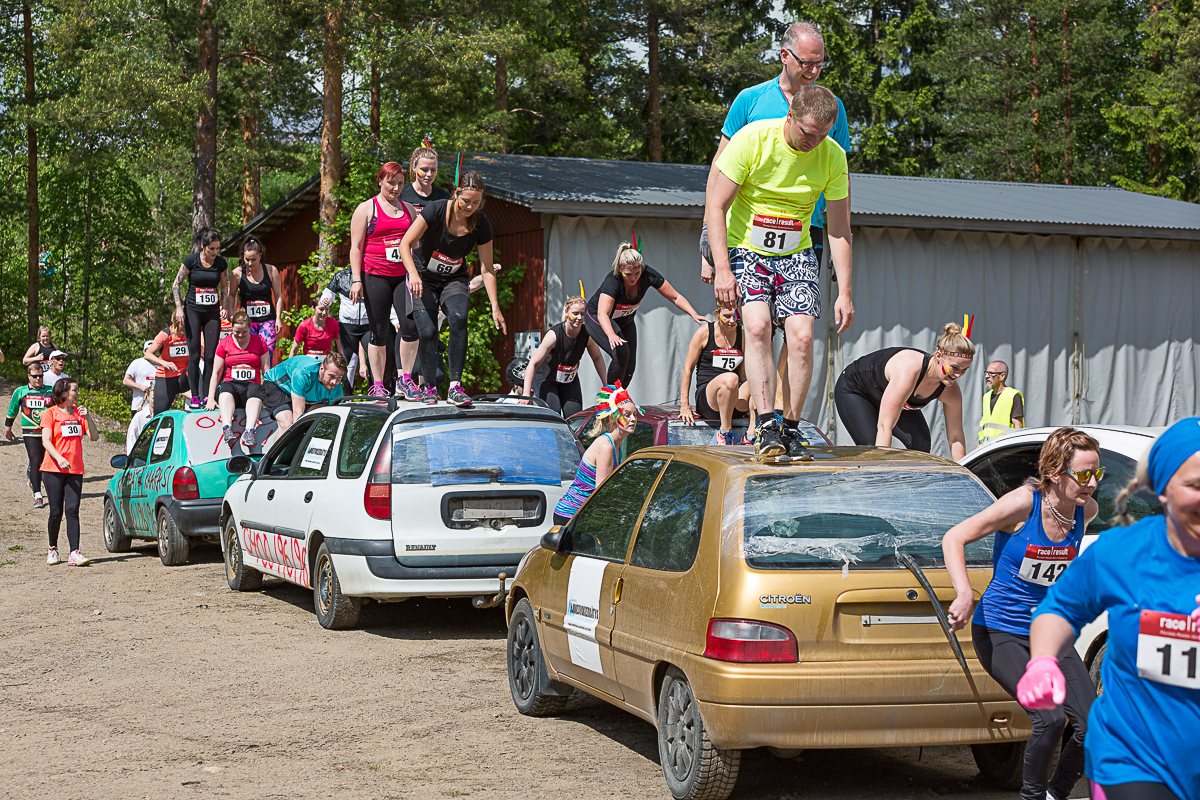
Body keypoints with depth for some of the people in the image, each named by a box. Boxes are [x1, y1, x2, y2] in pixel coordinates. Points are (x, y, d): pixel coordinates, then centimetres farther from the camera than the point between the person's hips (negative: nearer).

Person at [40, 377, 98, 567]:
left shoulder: (79, 413, 12)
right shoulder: (50, 413, 1)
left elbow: (94, 437, 6)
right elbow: (46, 441, -9)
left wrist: (88, 417, -8)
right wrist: (59, 458, -24)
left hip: (75, 470, 3)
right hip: (53, 469, -3)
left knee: (72, 511, -8)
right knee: (56, 512, -1)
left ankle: (74, 553, -13)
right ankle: (53, 549, 19)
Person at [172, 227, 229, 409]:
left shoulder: (221, 263, 2)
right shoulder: (191, 261, -7)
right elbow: (176, 284, 0)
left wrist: (224, 307, 2)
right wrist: (179, 307, -9)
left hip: (212, 312, 3)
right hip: (193, 311, -2)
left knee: (211, 355, -2)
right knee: (194, 355, -4)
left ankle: (207, 395, 4)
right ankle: (194, 396, -1)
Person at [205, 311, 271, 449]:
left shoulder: (259, 343, 13)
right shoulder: (224, 344, 13)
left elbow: (266, 371, 11)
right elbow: (215, 373, 10)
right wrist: (211, 399, 0)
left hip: (252, 384, 0)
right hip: (231, 384, 0)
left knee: (256, 391, -38)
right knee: (226, 392, -38)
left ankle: (250, 431, -59)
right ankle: (227, 429, -61)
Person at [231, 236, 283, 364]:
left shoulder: (271, 270, 0)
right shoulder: (238, 273, 0)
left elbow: (278, 296, 7)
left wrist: (278, 318, 1)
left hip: (268, 319, 0)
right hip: (247, 319, 0)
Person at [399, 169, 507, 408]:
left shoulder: (481, 225, -13)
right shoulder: (436, 211, -21)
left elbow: (487, 268, -6)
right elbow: (405, 244, -19)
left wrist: (495, 307, -11)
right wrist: (413, 274, -35)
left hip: (455, 280, 1)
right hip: (424, 280, -1)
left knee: (458, 319, -27)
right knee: (427, 331, -15)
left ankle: (455, 386, -25)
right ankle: (428, 387, 6)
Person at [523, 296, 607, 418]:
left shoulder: (587, 335, -18)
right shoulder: (554, 334, -31)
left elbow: (597, 358, 3)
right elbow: (533, 364, -31)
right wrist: (526, 394, -38)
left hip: (570, 380, 4)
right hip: (547, 379, -4)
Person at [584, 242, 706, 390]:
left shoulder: (648, 275, -25)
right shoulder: (612, 281, -37)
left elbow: (675, 297, -17)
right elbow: (602, 313, -49)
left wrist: (694, 314, -32)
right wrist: (611, 335, -67)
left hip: (625, 320, 5)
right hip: (597, 319, -5)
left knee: (630, 366, -1)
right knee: (621, 352, -27)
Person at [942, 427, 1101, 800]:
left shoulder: (1086, 509, -3)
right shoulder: (1024, 503, -19)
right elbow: (953, 538, -16)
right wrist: (965, 595, -29)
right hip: (999, 631, -6)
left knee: (1090, 723, -8)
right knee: (1050, 718, -22)